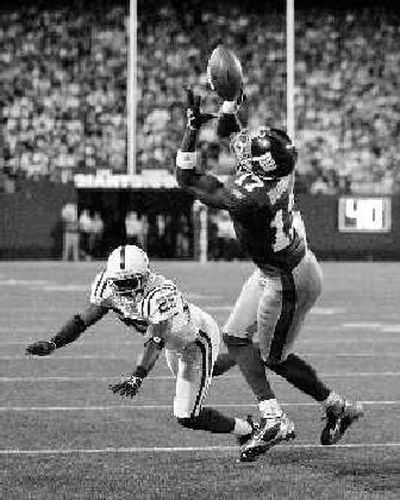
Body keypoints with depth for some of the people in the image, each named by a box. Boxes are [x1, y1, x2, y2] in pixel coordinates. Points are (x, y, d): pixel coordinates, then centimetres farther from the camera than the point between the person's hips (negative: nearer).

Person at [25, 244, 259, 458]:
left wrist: (137, 377, -60)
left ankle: (246, 430, 9)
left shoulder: (160, 294, -40)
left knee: (188, 417, -10)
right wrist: (53, 344, -28)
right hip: (176, 343, 8)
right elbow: (83, 319, -15)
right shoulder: (110, 289, -20)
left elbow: (155, 341, -47)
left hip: (198, 341, -8)